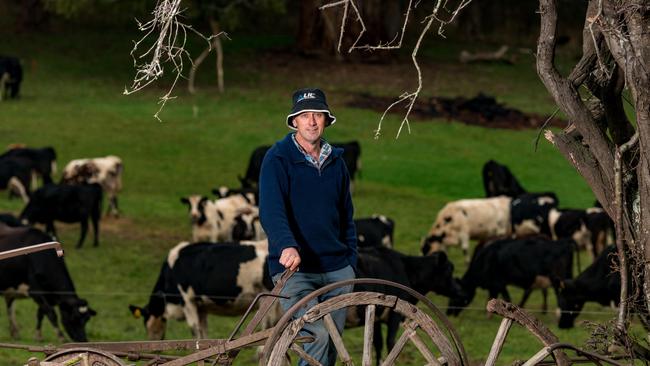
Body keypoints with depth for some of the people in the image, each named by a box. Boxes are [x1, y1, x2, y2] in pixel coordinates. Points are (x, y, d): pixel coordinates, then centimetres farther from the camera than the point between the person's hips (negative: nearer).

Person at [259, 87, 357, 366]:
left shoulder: (336, 162, 12)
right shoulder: (278, 158, -6)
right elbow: (271, 211, -19)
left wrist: (351, 261, 15)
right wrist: (287, 246, -36)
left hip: (336, 270, 6)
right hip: (294, 269, -6)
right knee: (318, 334, -24)